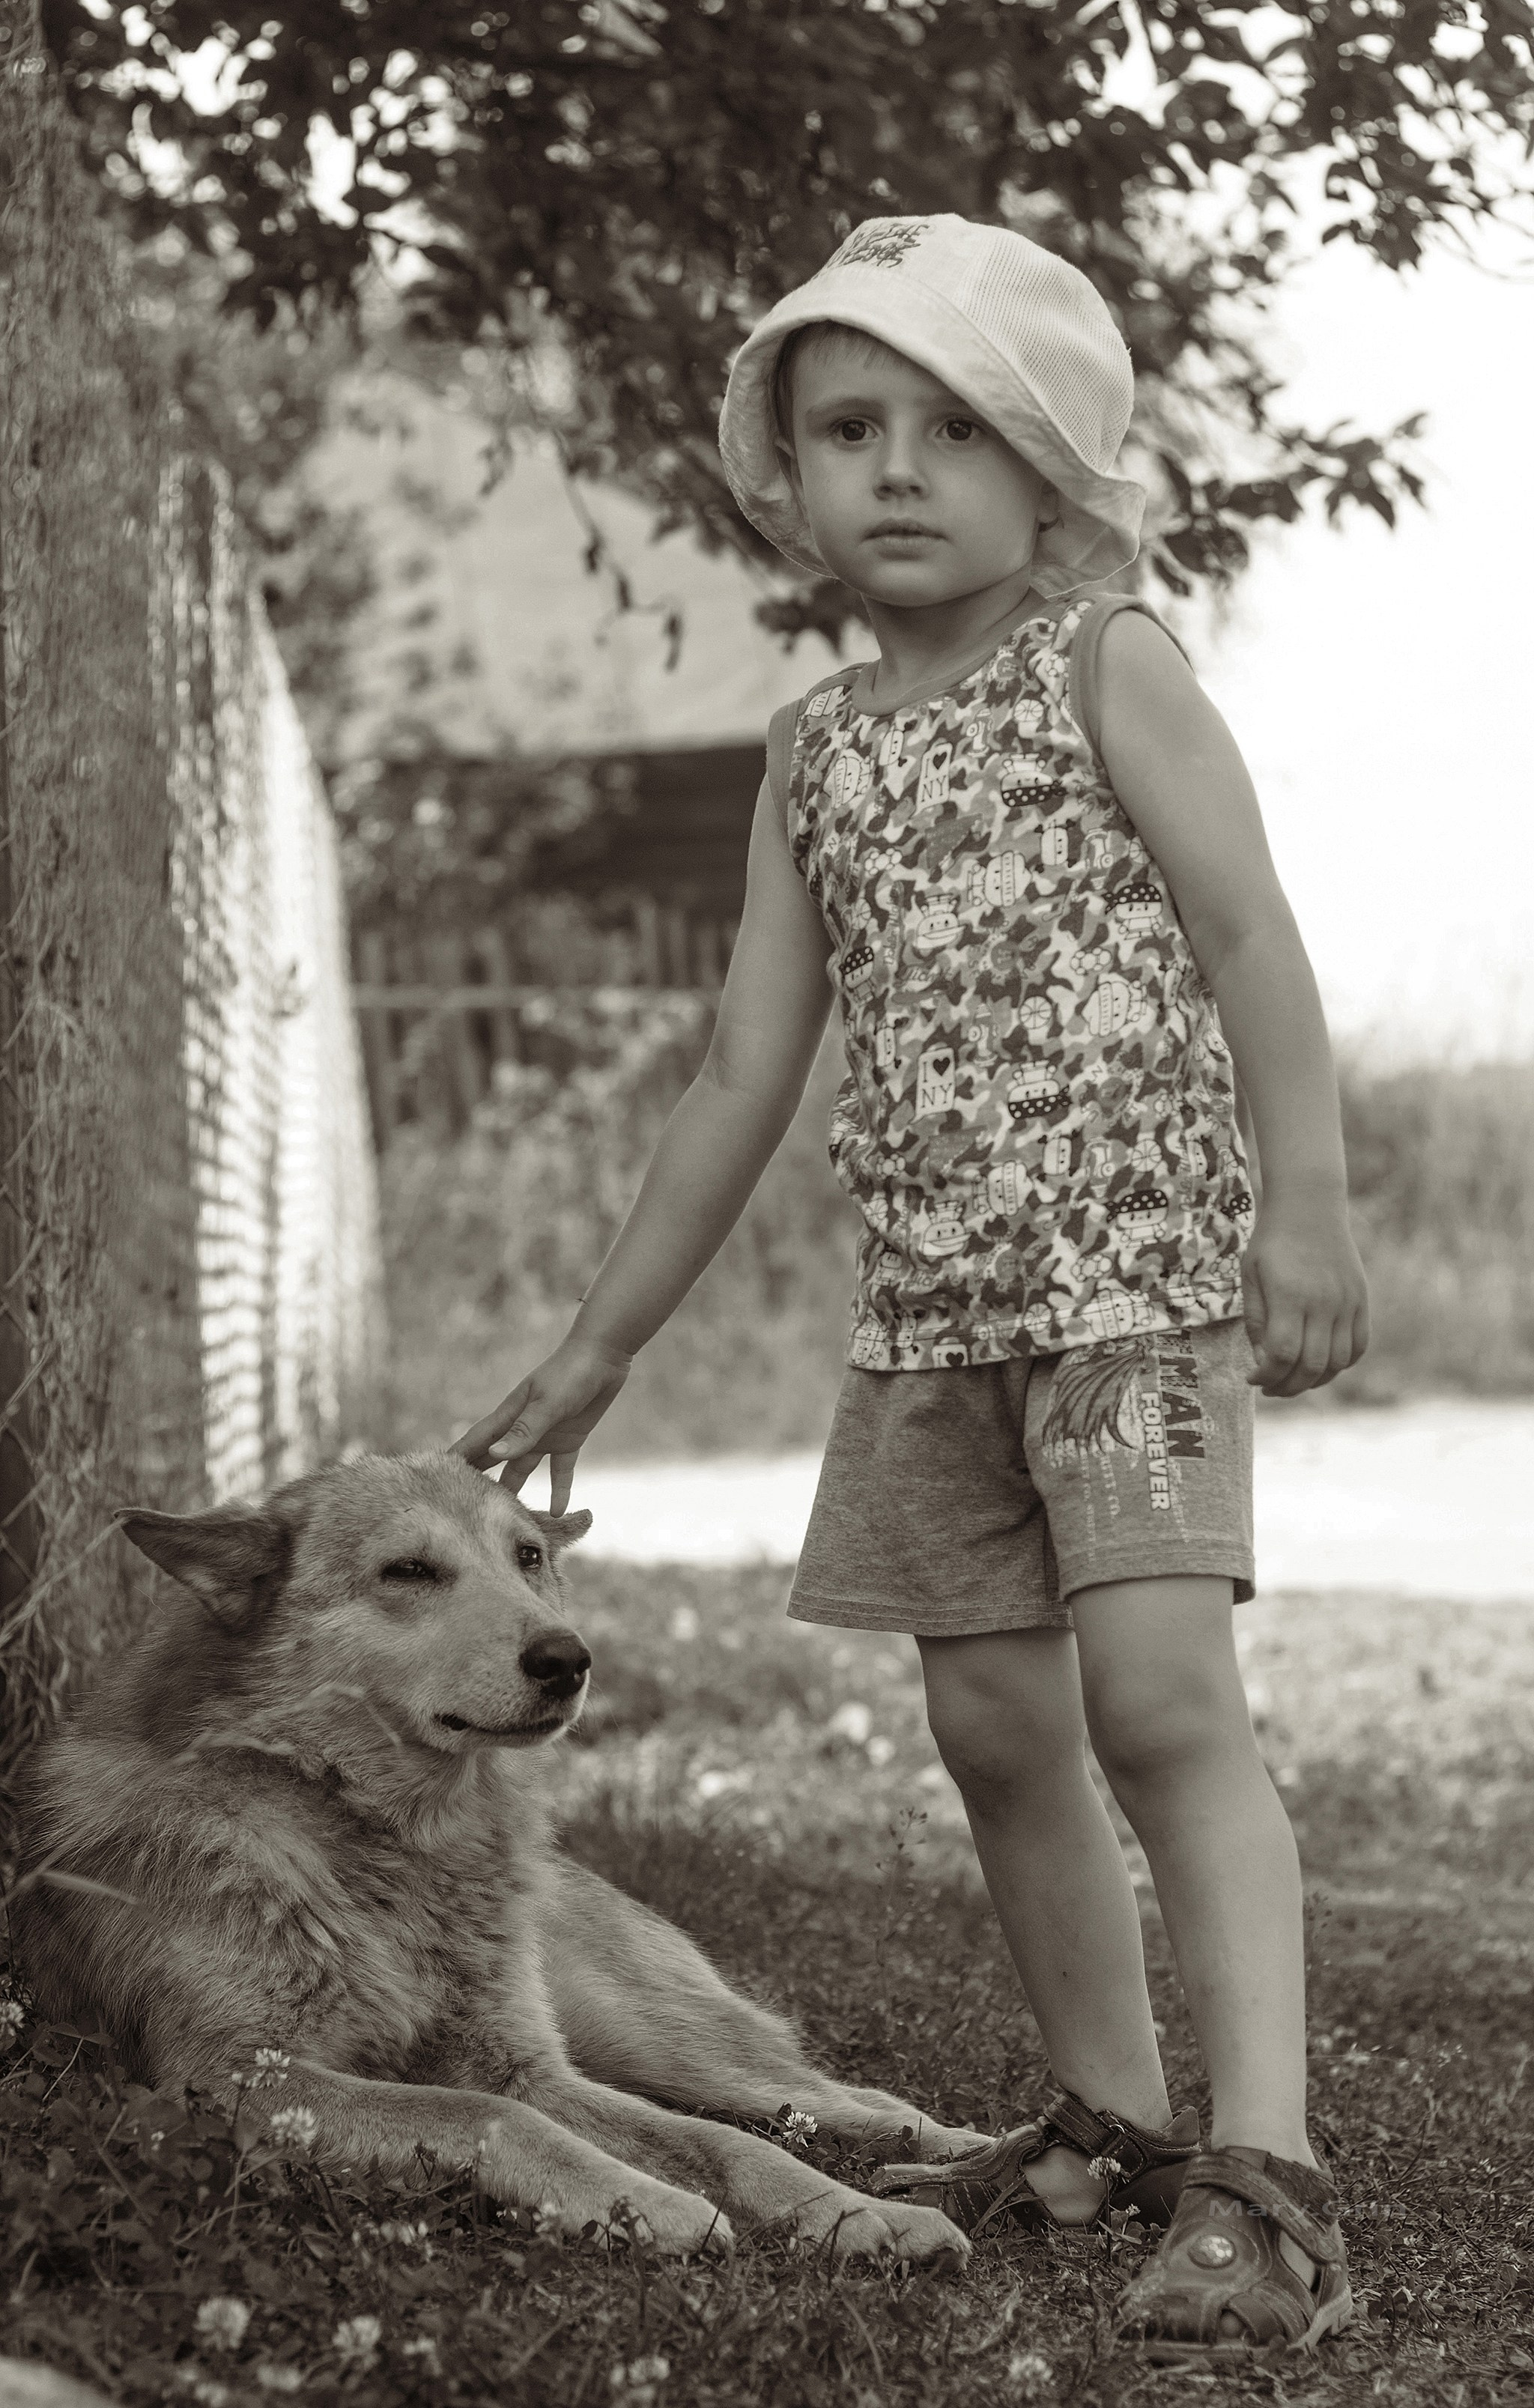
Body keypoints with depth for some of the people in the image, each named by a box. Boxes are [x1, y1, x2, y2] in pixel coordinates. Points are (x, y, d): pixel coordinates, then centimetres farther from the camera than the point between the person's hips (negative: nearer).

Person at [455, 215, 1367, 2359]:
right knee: (994, 1721, 8)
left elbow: (1249, 931, -9)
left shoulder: (1106, 660, 0)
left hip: (1138, 1248, -6)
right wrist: (600, 1345, 17)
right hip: (934, 1297, 6)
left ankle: (1267, 2170, -22)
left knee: (1160, 1685, -18)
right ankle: (1113, 2119, 22)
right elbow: (747, 1074, 17)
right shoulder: (819, 751, 14)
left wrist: (1307, 1198, -21)